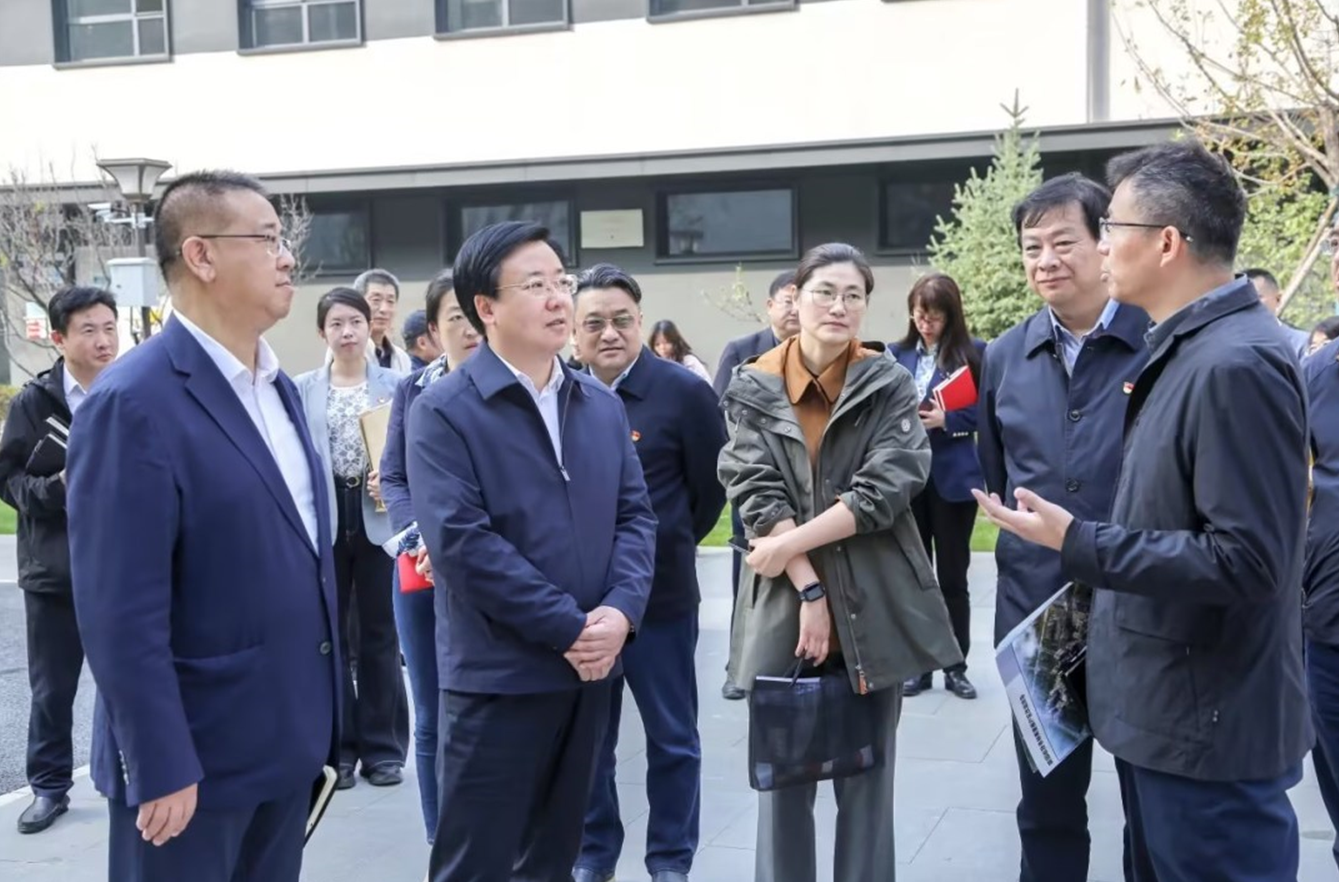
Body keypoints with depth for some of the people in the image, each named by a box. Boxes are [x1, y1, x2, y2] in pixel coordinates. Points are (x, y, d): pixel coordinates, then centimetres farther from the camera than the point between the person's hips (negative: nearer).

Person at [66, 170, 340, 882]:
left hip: (287, 740, 8)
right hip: (196, 754, -7)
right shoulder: (133, 402, -18)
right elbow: (120, 614, -20)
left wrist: (315, 718, 14)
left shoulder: (278, 389, 9)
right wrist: (162, 767, -18)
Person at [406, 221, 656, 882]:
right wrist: (568, 627, -18)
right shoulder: (444, 411, -9)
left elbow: (635, 513, 7)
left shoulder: (601, 405, 10)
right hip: (497, 677, -5)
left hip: (589, 668, 6)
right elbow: (460, 540, -18)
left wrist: (621, 610, -11)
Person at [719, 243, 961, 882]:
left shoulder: (890, 385, 1)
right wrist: (809, 588, -15)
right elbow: (756, 493, -6)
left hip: (873, 607, 0)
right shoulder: (754, 388, 2)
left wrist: (793, 543, -16)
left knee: (869, 776, 9)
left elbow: (887, 487, -11)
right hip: (785, 605, 0)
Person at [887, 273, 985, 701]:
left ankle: (956, 667, 19)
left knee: (953, 577, 7)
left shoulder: (974, 353, -3)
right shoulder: (897, 355, 6)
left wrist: (945, 420, -18)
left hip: (952, 478, -2)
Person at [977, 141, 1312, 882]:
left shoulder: (1236, 364, -23)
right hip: (1164, 710, 9)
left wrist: (1077, 542, -23)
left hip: (1208, 728, -9)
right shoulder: (1187, 350, 8)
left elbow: (1246, 561, -27)